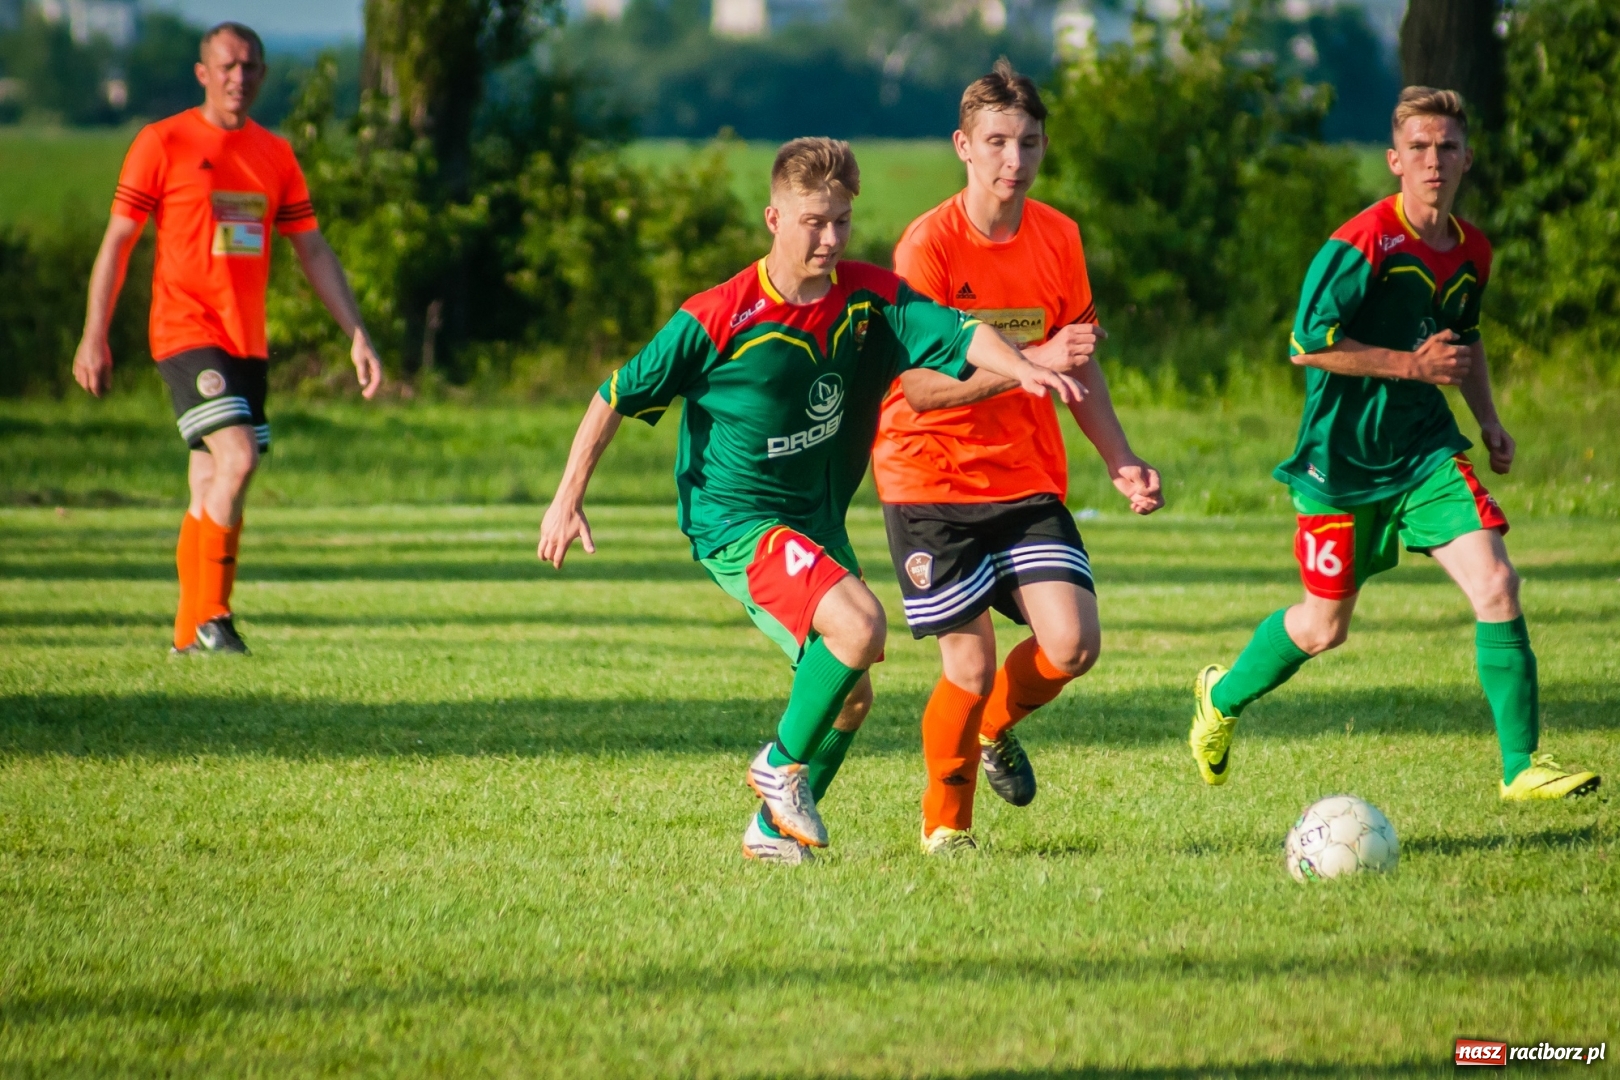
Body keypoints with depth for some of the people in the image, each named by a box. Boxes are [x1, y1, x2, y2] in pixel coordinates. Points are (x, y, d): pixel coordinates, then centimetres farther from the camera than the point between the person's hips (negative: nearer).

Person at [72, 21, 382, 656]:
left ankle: (189, 636, 14)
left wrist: (357, 336, 7)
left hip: (248, 342, 6)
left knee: (212, 490, 7)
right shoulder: (163, 144, -3)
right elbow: (117, 241, -1)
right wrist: (94, 336, -6)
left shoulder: (275, 156, 11)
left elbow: (313, 251, 14)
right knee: (236, 457, -22)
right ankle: (208, 615, -15)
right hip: (186, 334, -6)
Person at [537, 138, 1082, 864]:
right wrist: (567, 500, -9)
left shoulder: (867, 300, -3)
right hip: (735, 522, -7)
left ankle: (775, 827, 28)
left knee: (849, 694, 10)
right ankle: (782, 763, -5)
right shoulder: (717, 320, -15)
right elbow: (616, 397, -7)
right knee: (860, 622, -26)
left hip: (817, 521, 7)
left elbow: (960, 334, -16)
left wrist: (1022, 368, -37)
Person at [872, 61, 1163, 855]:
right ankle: (945, 825, 19)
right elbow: (919, 387, -19)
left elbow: (1077, 365, 15)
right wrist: (1030, 363, -28)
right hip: (931, 482, -5)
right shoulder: (928, 246, -14)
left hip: (1027, 481, 5)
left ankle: (996, 730, 23)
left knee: (1073, 645, -12)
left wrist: (1121, 462, 5)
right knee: (971, 667, -8)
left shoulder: (1057, 238, 3)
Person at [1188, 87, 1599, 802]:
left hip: (1426, 449, 5)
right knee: (1324, 627, 8)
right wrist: (1413, 364, -21)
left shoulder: (1472, 252, 5)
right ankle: (1223, 697, 39)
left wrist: (1488, 421, 16)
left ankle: (1522, 766, -9)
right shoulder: (1363, 244, -18)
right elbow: (1308, 342, -21)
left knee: (1496, 584, -14)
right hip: (1343, 456, -5)